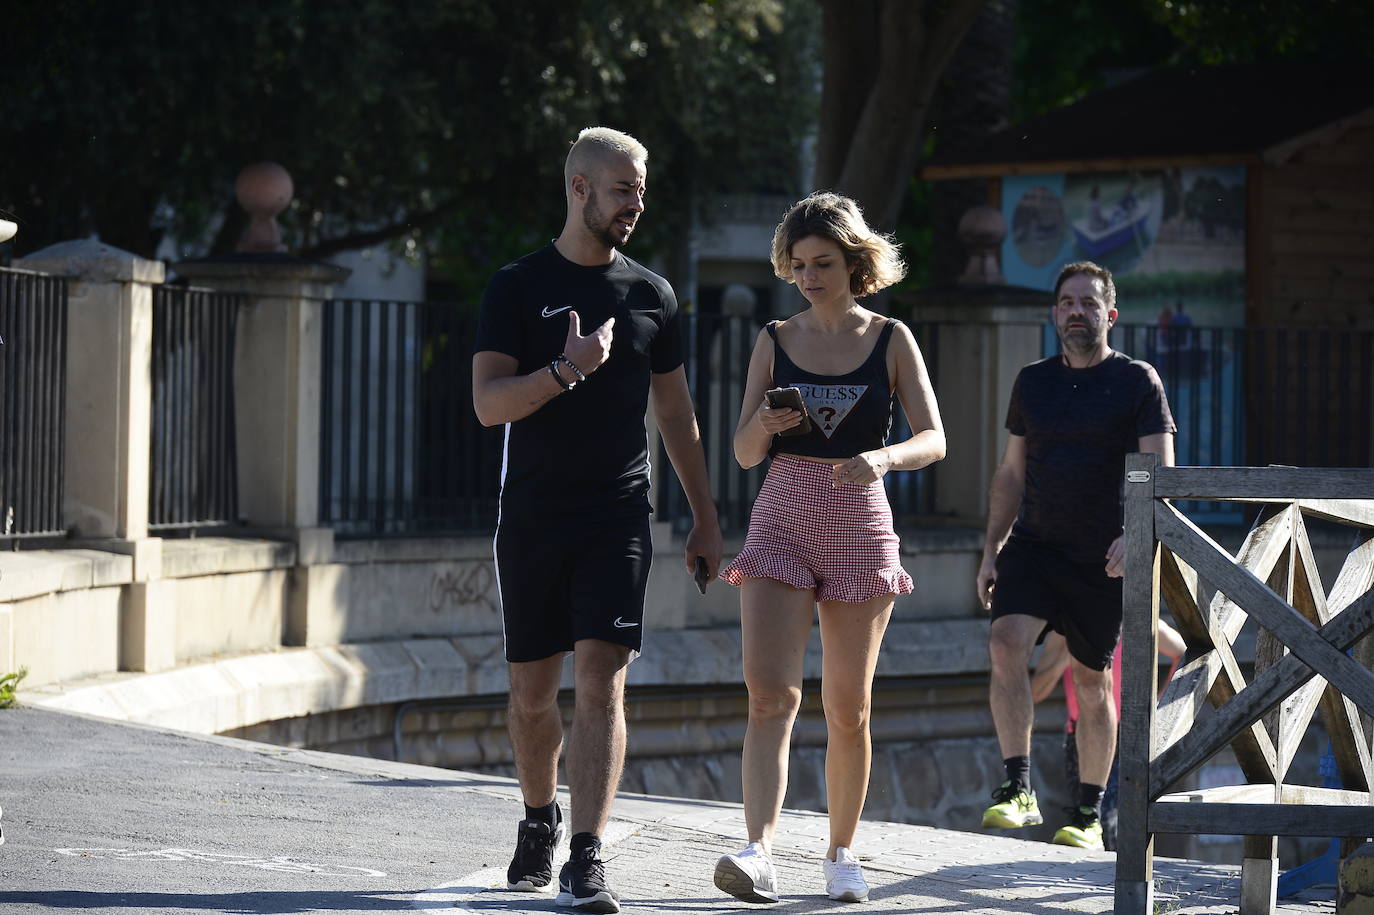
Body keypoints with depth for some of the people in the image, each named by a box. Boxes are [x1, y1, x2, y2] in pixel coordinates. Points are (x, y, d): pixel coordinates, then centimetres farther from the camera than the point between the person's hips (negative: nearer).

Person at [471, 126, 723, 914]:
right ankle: (540, 819, 34)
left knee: (601, 684, -12)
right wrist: (566, 370, -25)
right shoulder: (519, 288, 0)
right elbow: (489, 403, -9)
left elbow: (677, 414, 16)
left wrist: (706, 519, 16)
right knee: (533, 692, 8)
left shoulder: (651, 294, 9)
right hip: (533, 517, -1)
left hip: (618, 518, 1)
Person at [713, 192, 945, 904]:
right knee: (770, 693, -16)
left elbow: (933, 440, -5)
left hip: (861, 527, 0)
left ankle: (841, 853, 21)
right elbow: (743, 453, 6)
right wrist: (763, 428, -16)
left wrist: (882, 457, -25)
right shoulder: (775, 342, 6)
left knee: (848, 708, 6)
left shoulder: (890, 340, 2)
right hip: (783, 520, 0)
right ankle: (758, 853, -26)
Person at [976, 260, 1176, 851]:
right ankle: (1018, 789, -21)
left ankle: (1089, 814, 16)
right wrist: (991, 551, 11)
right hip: (1033, 544, 3)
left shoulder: (1138, 382, -2)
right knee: (1006, 644, -21)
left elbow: (1160, 474, -10)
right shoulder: (1033, 382, 10)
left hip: (1102, 559, -3)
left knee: (1091, 682, 3)